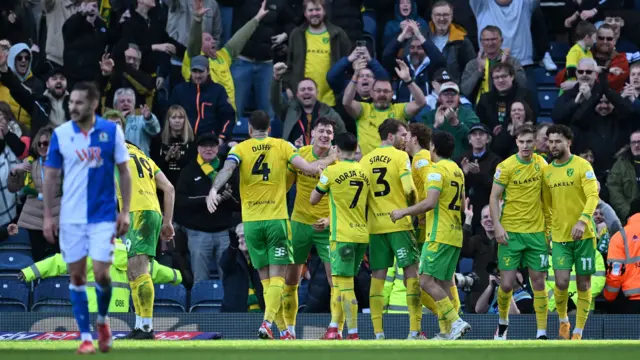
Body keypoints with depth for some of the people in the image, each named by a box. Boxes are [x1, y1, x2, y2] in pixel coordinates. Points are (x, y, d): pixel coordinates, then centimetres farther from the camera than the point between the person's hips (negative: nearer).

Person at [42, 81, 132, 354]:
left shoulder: (112, 131, -4)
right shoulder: (60, 134, -2)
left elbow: (124, 172, 2)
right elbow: (50, 176, 3)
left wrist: (125, 211, -4)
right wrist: (47, 216, -2)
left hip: (103, 216, -1)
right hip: (71, 217, 1)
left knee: (101, 274, -8)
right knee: (77, 276, 3)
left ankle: (102, 320, 21)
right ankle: (85, 337, 10)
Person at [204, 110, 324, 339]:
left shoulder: (240, 149, 3)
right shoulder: (282, 146, 3)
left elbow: (227, 169, -16)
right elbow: (307, 167, -5)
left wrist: (214, 190, -29)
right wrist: (320, 165, 16)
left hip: (251, 222, 1)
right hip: (277, 219, -1)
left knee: (266, 279, 10)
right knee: (276, 278, -2)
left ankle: (284, 330, 9)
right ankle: (267, 323, -22)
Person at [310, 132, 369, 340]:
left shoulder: (331, 171, -8)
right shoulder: (364, 172, 8)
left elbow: (313, 200, 3)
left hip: (343, 235, -6)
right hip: (362, 234, 6)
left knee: (345, 283, -6)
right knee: (342, 281, 14)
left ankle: (353, 333, -12)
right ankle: (335, 328, 13)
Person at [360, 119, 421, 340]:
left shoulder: (365, 159, 9)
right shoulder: (400, 156, -5)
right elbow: (409, 189, -14)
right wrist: (414, 204, 5)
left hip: (375, 224, 5)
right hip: (399, 222, -5)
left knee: (377, 277, 6)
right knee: (411, 272, 0)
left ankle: (378, 332, 3)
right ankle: (414, 330, -5)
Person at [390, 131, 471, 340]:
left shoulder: (437, 170, -11)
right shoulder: (457, 170, 16)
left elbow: (430, 202, -21)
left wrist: (404, 212, -14)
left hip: (439, 235, -9)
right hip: (455, 234, 9)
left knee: (427, 281, -12)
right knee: (444, 284, 9)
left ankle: (455, 322, -19)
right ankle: (447, 332, 5)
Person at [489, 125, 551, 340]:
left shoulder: (541, 164, 3)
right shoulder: (506, 167, -7)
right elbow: (494, 197, -5)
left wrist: (549, 225, 10)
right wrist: (497, 226, -14)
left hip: (536, 232, 3)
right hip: (511, 232, -3)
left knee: (539, 283, 0)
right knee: (506, 284, -4)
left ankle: (542, 332, 3)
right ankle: (502, 323, 22)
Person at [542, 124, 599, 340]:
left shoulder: (582, 166, -7)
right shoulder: (547, 172, 8)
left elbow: (593, 195, -17)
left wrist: (582, 221, -31)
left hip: (584, 235, -3)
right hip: (560, 236, 3)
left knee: (583, 285, 2)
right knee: (561, 282, -10)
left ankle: (578, 332, 12)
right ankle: (563, 320, 16)